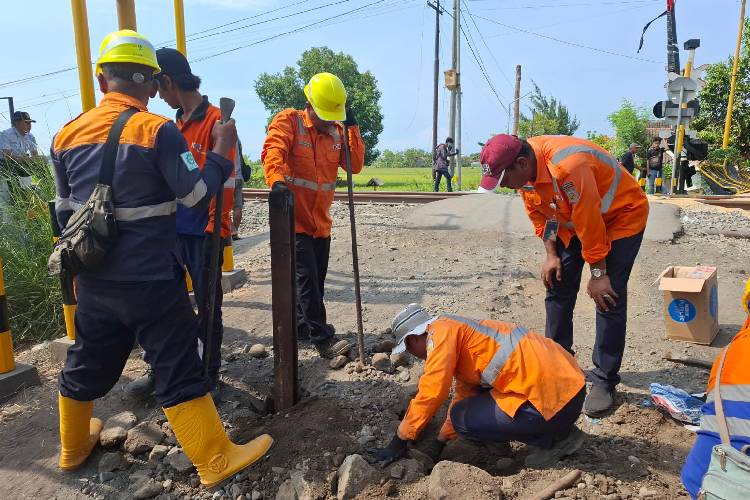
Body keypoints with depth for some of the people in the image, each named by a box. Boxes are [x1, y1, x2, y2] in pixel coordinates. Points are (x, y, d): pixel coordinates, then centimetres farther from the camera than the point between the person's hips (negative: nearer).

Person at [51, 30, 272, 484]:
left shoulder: (68, 134, 5)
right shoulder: (157, 129, -12)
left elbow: (65, 211, 11)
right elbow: (197, 196, -14)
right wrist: (222, 150, -3)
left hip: (93, 279, 6)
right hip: (149, 279, -6)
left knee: (88, 364, 22)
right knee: (178, 370, 1)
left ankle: (74, 447, 43)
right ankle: (216, 461, 12)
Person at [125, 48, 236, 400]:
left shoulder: (215, 120, -9)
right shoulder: (178, 123, 14)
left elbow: (224, 181, -15)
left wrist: (217, 229, -17)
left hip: (202, 232, -7)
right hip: (173, 229, 7)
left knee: (207, 305, 5)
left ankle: (210, 374, 21)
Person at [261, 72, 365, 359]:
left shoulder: (336, 131, 10)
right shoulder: (289, 121, -7)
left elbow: (356, 165, 3)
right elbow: (273, 150, -24)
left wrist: (352, 128, -4)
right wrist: (277, 179, -43)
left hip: (321, 222, 6)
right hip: (294, 220, -6)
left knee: (316, 280, 14)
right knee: (307, 278, -9)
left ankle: (303, 327, 31)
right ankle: (323, 340, -4)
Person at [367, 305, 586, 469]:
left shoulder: (441, 330, -9)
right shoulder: (460, 332, 19)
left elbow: (430, 394, -14)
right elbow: (464, 396, 25)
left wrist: (399, 442, -3)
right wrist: (440, 442, 32)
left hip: (555, 398, -10)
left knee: (464, 419, 0)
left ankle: (554, 439, 4)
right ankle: (557, 430, 16)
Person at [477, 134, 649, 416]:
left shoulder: (568, 166, -38)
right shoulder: (524, 170, -13)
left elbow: (589, 222, -32)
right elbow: (540, 215, 1)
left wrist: (598, 274, -23)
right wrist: (551, 255, -5)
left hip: (622, 216, -7)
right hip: (573, 221, 8)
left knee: (609, 298, -11)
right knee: (558, 285, 6)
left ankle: (604, 382, 2)